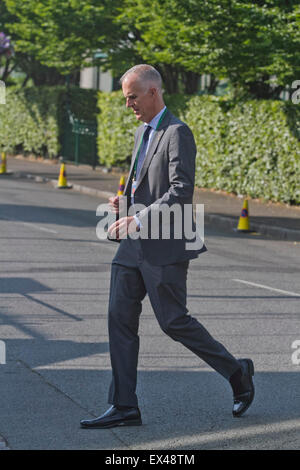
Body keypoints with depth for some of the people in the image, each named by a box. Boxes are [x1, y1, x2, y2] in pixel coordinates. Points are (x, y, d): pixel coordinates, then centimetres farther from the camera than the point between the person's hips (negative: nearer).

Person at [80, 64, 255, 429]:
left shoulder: (177, 133, -12)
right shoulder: (142, 133, 17)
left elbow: (181, 191, -22)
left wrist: (139, 219, -27)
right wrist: (125, 200, 8)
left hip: (165, 246, -9)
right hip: (134, 245, 9)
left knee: (173, 321, -3)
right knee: (120, 318, 1)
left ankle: (236, 372, 17)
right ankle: (124, 406, 3)